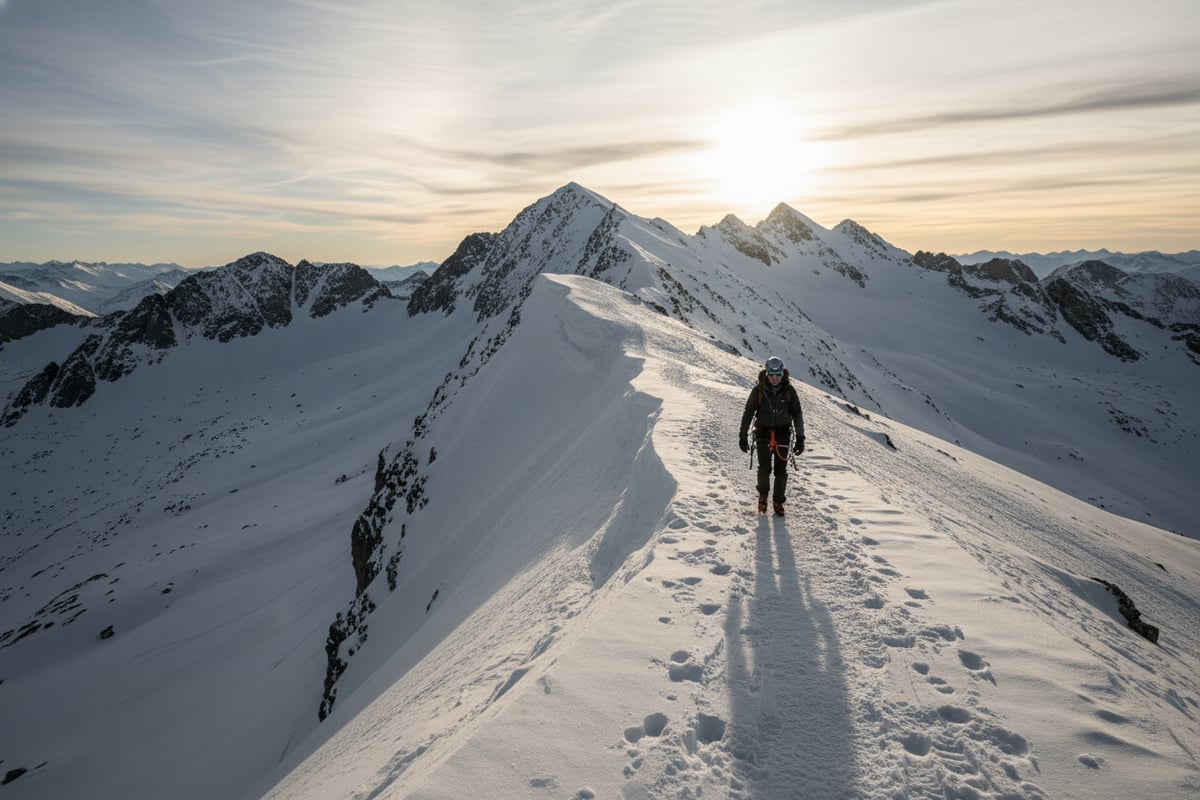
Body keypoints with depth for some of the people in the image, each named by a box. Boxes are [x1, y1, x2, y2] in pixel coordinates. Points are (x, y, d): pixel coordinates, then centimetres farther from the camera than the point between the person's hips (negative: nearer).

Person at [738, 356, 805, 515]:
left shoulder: (789, 390, -6)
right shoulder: (758, 390, -9)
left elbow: (797, 414, 3)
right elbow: (748, 413, -1)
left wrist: (800, 438, 1)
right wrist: (743, 436, -1)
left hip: (783, 434, 1)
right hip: (763, 433, -1)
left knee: (781, 471, 3)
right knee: (765, 468, -9)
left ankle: (778, 501, 22)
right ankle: (763, 494, 19)